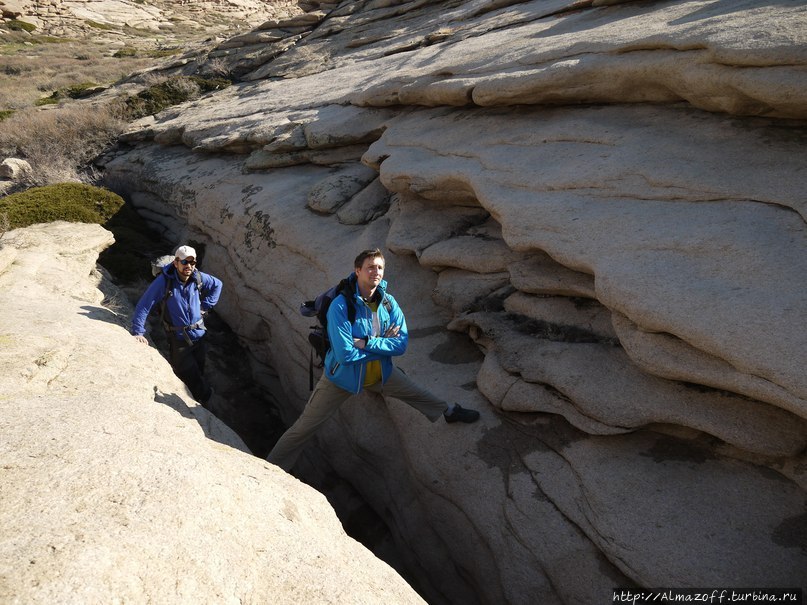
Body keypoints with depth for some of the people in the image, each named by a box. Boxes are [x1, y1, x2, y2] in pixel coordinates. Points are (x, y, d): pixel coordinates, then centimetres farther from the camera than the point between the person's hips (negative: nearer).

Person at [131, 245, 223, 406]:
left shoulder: (198, 277, -7)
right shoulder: (164, 281, -18)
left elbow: (217, 284, 14)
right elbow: (143, 305, -16)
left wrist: (205, 305, 6)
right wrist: (138, 332, -21)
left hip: (200, 336, 4)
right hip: (179, 340, -4)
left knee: (199, 373, 17)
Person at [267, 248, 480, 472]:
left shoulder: (389, 302, -11)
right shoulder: (341, 306, -28)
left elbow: (401, 344, -13)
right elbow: (345, 354, -32)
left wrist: (367, 343, -25)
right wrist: (383, 342, -21)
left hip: (381, 372, 5)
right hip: (342, 376, -5)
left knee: (420, 395, 20)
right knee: (303, 428, 1)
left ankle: (449, 411, 50)